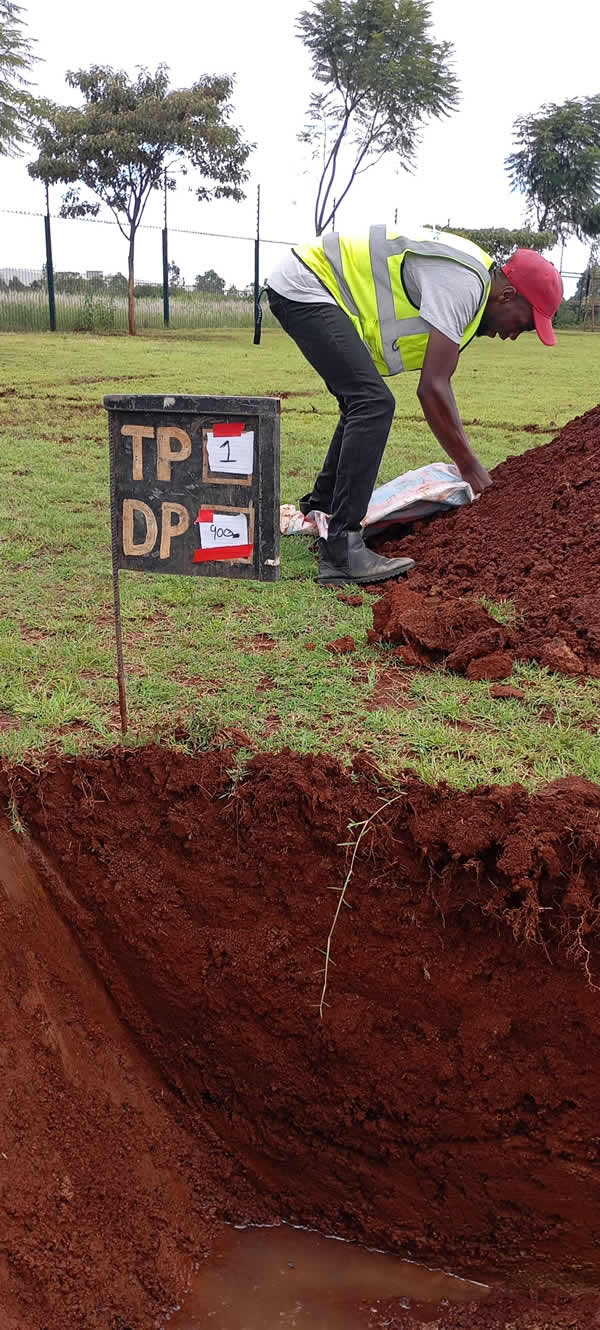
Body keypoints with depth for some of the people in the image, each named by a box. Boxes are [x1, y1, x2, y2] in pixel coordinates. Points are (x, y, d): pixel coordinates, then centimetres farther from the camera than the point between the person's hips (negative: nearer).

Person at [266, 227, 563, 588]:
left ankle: (322, 502, 39)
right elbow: (431, 389, -24)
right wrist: (470, 466, -15)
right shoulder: (464, 285, -20)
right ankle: (342, 550, -25)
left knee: (362, 403, 22)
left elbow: (440, 383, 18)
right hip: (303, 288, -11)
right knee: (373, 403, -22)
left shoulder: (468, 287, 12)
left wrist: (467, 460, 15)